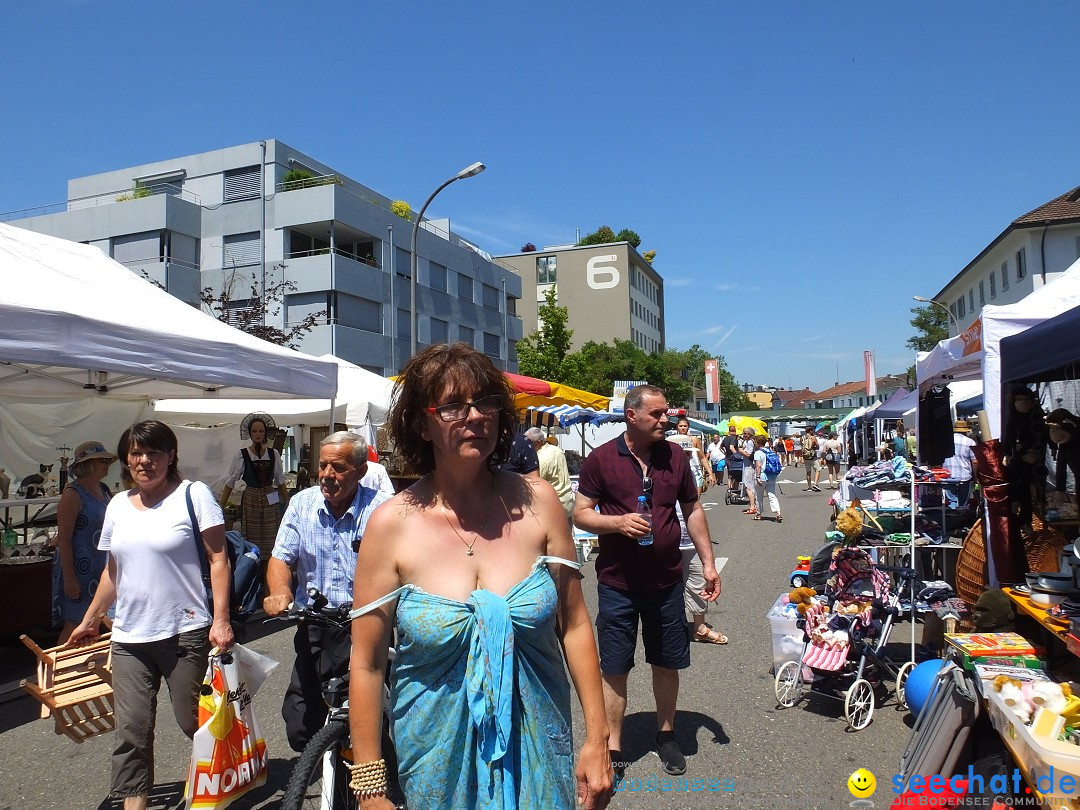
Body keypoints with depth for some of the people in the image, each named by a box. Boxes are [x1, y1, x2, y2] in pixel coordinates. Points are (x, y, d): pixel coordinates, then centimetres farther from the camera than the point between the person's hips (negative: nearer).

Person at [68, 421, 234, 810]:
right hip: (129, 636, 5)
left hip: (185, 632, -5)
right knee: (131, 732, 3)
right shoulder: (119, 505, 11)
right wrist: (90, 620, 24)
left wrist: (221, 619, -15)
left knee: (193, 723, 5)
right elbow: (113, 570, 21)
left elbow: (218, 558, -8)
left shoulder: (193, 494, -5)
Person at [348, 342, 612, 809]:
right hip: (440, 759, -1)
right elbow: (367, 664, -8)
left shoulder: (536, 503, -11)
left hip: (539, 747, 1)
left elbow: (574, 625, -4)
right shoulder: (392, 525, -14)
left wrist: (597, 740, -2)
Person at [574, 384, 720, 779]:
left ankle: (666, 734, 36)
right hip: (617, 583, -3)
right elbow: (581, 514, -5)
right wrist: (618, 521, -22)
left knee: (668, 663, 14)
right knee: (614, 669, 6)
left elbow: (693, 510, 12)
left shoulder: (675, 458, 3)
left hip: (667, 581, 3)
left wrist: (708, 563, 9)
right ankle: (613, 747, 22)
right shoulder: (601, 459, -7)